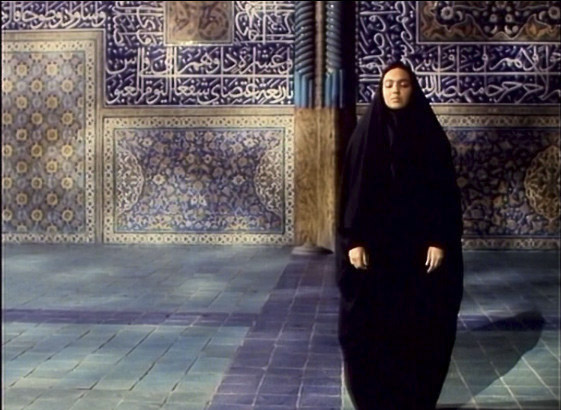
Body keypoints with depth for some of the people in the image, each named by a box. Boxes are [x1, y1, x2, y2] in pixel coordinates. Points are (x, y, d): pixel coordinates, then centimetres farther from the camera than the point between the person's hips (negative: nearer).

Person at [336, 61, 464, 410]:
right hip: (374, 244, 0)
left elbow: (445, 191, -1)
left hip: (419, 244, 0)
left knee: (419, 324, 4)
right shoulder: (366, 134, 2)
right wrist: (353, 240, -8)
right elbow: (351, 189, 0)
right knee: (371, 324, 2)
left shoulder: (431, 135, 1)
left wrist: (440, 240, -9)